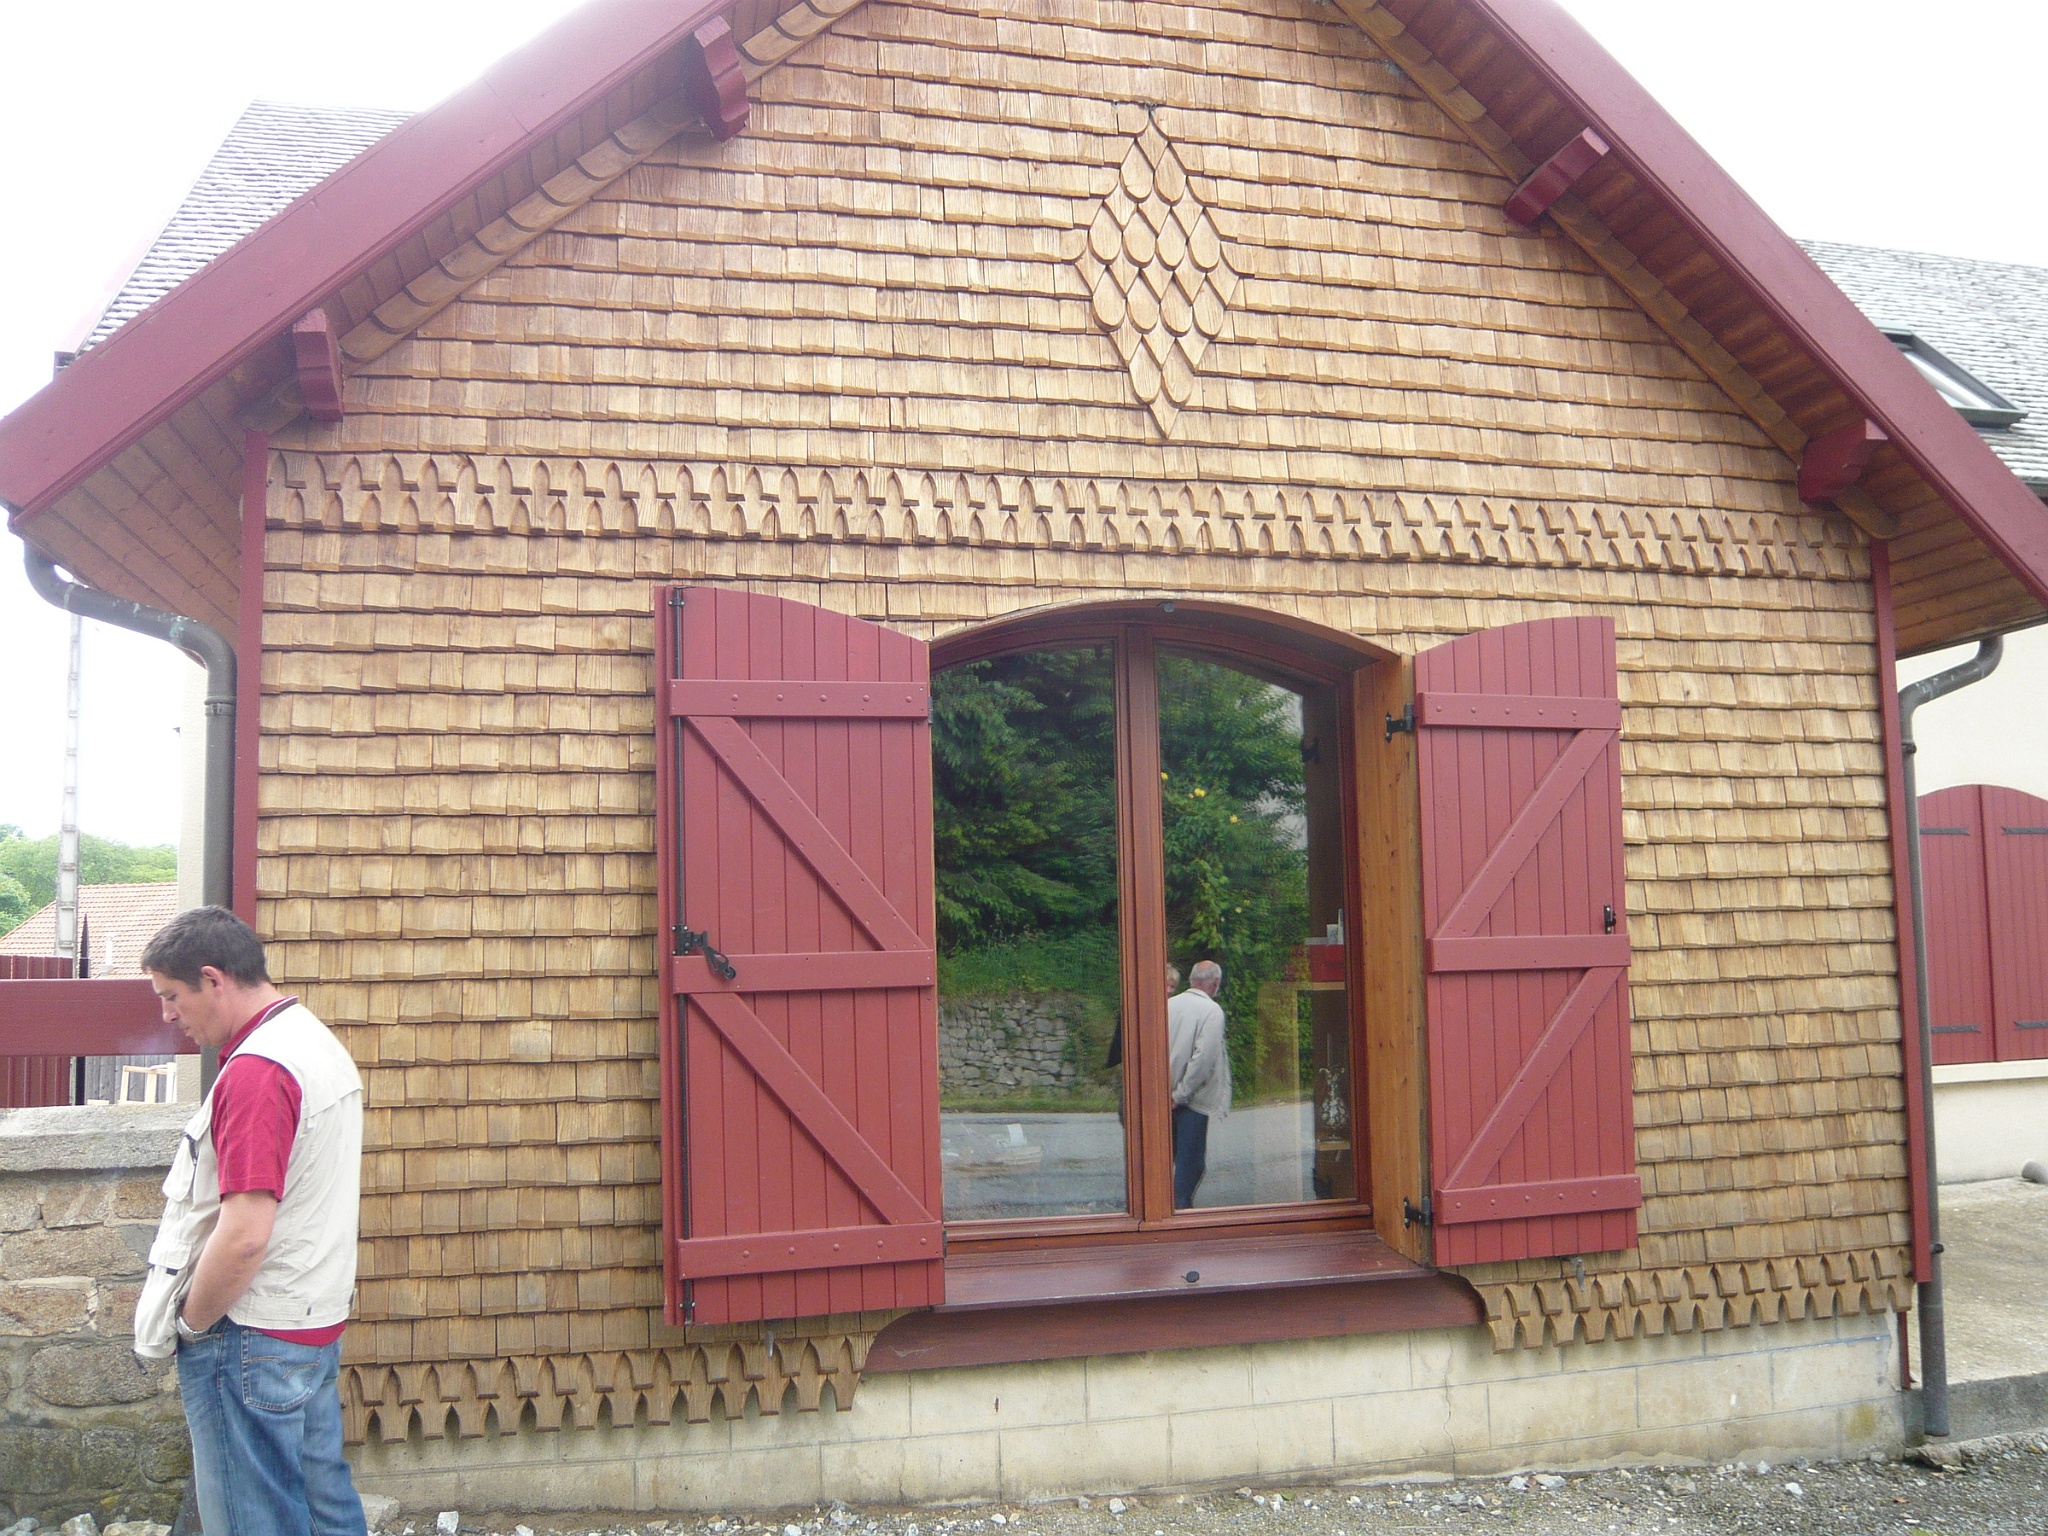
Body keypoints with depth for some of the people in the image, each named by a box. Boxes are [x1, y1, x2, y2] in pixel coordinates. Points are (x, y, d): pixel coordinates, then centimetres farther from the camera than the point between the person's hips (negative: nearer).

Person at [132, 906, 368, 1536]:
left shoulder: (255, 1070, -22)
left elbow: (245, 1236, -27)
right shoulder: (320, 1043, 10)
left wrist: (190, 1321, -11)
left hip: (252, 1341, -10)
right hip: (318, 1322, 10)